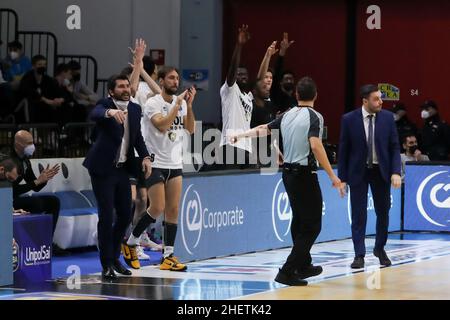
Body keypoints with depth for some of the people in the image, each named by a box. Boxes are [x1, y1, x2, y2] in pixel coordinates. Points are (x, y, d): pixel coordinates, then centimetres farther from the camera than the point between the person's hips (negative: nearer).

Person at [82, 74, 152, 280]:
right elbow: (95, 114, -35)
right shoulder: (105, 105, -11)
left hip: (122, 169, 6)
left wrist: (145, 156, 1)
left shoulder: (135, 109, 7)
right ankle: (107, 265, 4)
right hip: (103, 169, -6)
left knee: (125, 215, 11)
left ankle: (114, 257, 30)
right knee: (106, 216, -4)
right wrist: (110, 112, -56)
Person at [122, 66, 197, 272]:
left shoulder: (181, 102, 9)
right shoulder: (153, 103, -9)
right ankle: (130, 242, 9)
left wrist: (189, 105, -9)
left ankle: (168, 256, 3)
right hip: (156, 163, -6)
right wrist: (178, 104, -21)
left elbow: (190, 129, 2)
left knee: (173, 210, 0)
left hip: (175, 164, 6)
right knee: (157, 208, -10)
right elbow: (162, 125, -23)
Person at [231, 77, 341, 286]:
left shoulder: (287, 116, 8)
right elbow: (315, 145, -25)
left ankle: (303, 266, 33)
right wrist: (332, 175, -25)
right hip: (305, 175, -8)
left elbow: (263, 129, 18)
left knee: (299, 221, 21)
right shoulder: (314, 117, -12)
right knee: (312, 226, -3)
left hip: (288, 172, 8)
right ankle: (287, 271, -10)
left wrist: (240, 136, 36)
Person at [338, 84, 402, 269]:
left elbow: (394, 147, 1)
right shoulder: (349, 119, -7)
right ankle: (359, 255, 3)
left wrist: (396, 172, -11)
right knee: (358, 215, -2)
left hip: (381, 171, 2)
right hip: (358, 171, -2)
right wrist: (342, 178, -4)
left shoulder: (387, 118, -2)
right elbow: (343, 150, -3)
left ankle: (380, 248, 29)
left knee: (383, 212, 11)